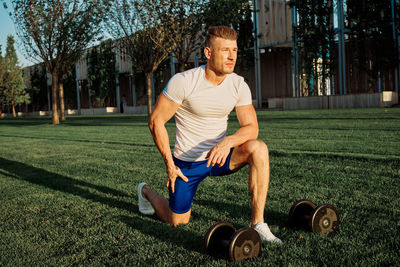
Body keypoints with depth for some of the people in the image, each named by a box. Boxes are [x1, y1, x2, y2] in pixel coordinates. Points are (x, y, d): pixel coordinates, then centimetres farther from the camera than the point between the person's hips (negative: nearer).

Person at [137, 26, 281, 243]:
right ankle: (146, 192, 40)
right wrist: (170, 165, -13)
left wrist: (228, 142, -33)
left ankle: (258, 223, -19)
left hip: (218, 156, 3)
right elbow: (156, 121, -14)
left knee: (258, 148, -25)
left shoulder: (239, 85, -8)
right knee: (177, 221, 8)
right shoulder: (183, 82, -20)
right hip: (187, 162, -3)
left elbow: (251, 127, -10)